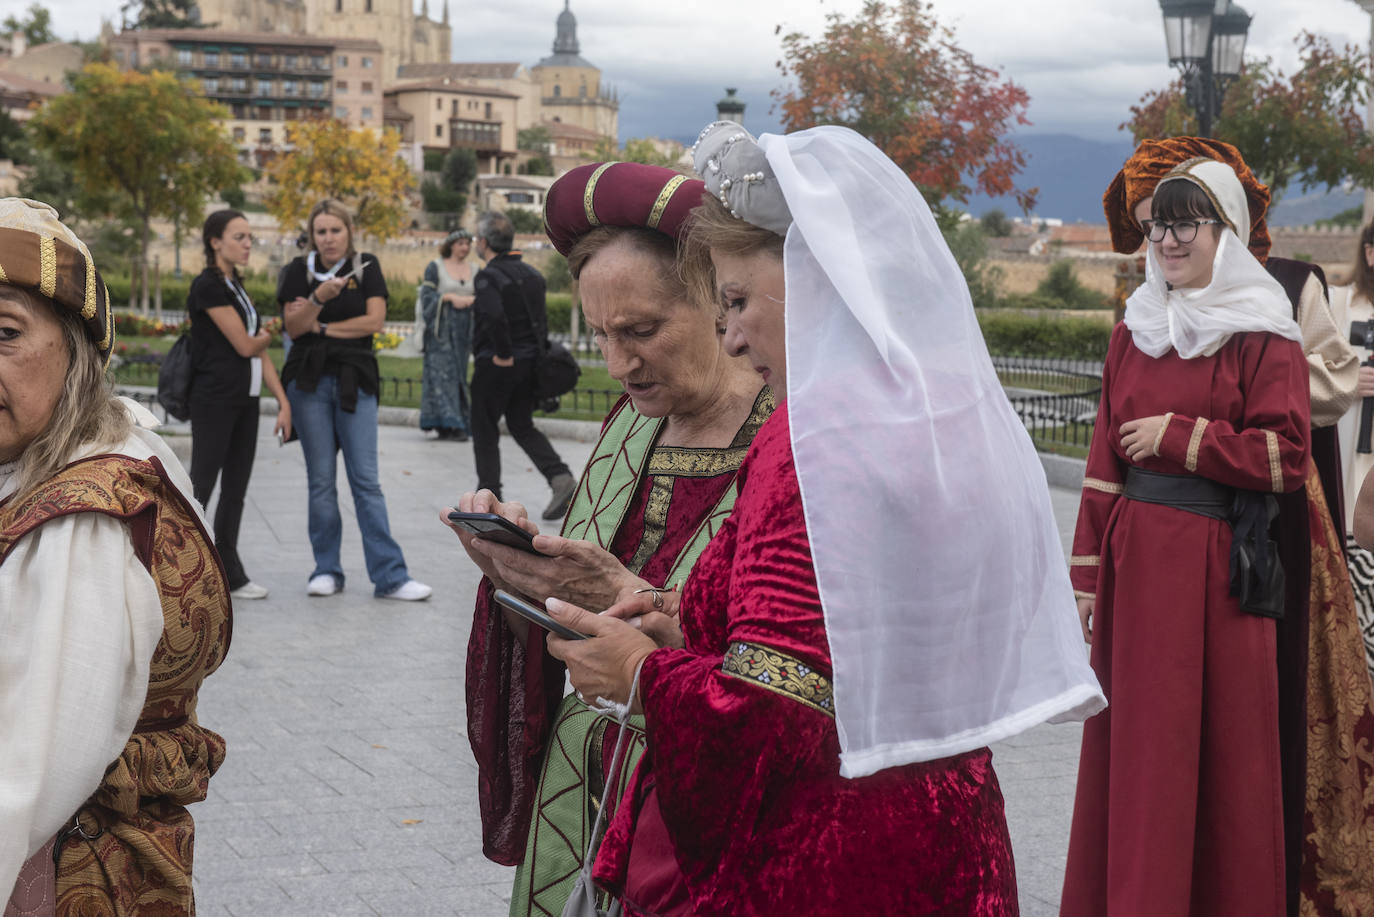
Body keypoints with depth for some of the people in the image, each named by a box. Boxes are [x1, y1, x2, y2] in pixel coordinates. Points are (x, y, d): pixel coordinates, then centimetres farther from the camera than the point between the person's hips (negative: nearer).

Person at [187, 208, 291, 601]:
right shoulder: (208, 286, -12)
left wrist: (283, 400, 7)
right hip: (214, 401, -8)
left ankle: (229, 574, 17)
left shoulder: (237, 287, 15)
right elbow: (244, 345, -15)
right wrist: (270, 333, 7)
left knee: (235, 491, 11)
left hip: (245, 402, 8)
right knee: (201, 486, -3)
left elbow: (259, 351, 13)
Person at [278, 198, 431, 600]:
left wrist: (321, 327, -6)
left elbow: (375, 320, -5)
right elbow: (293, 327, -5)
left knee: (366, 480, -3)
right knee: (321, 480, 4)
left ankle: (390, 576, -3)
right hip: (310, 382, 0)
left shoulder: (366, 267, 5)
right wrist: (320, 299, -21)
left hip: (355, 381, 0)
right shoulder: (299, 270, 5)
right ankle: (327, 570, 13)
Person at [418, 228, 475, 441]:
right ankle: (448, 423, -15)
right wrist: (450, 297, -16)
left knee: (459, 374, 4)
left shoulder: (473, 270, 13)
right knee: (443, 373, -11)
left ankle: (448, 426, 9)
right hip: (441, 328, -5)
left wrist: (470, 300, -7)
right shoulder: (435, 267, -1)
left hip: (463, 328, 5)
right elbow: (427, 297, -4)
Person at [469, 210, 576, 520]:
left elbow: (494, 317, -33)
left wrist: (503, 354, -22)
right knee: (522, 427, 16)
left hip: (495, 366, -7)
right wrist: (534, 351, 16)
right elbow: (541, 319, 13)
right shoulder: (530, 274, 9)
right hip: (529, 362, 7)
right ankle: (560, 477, -3)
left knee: (485, 432, 8)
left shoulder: (488, 277, -16)